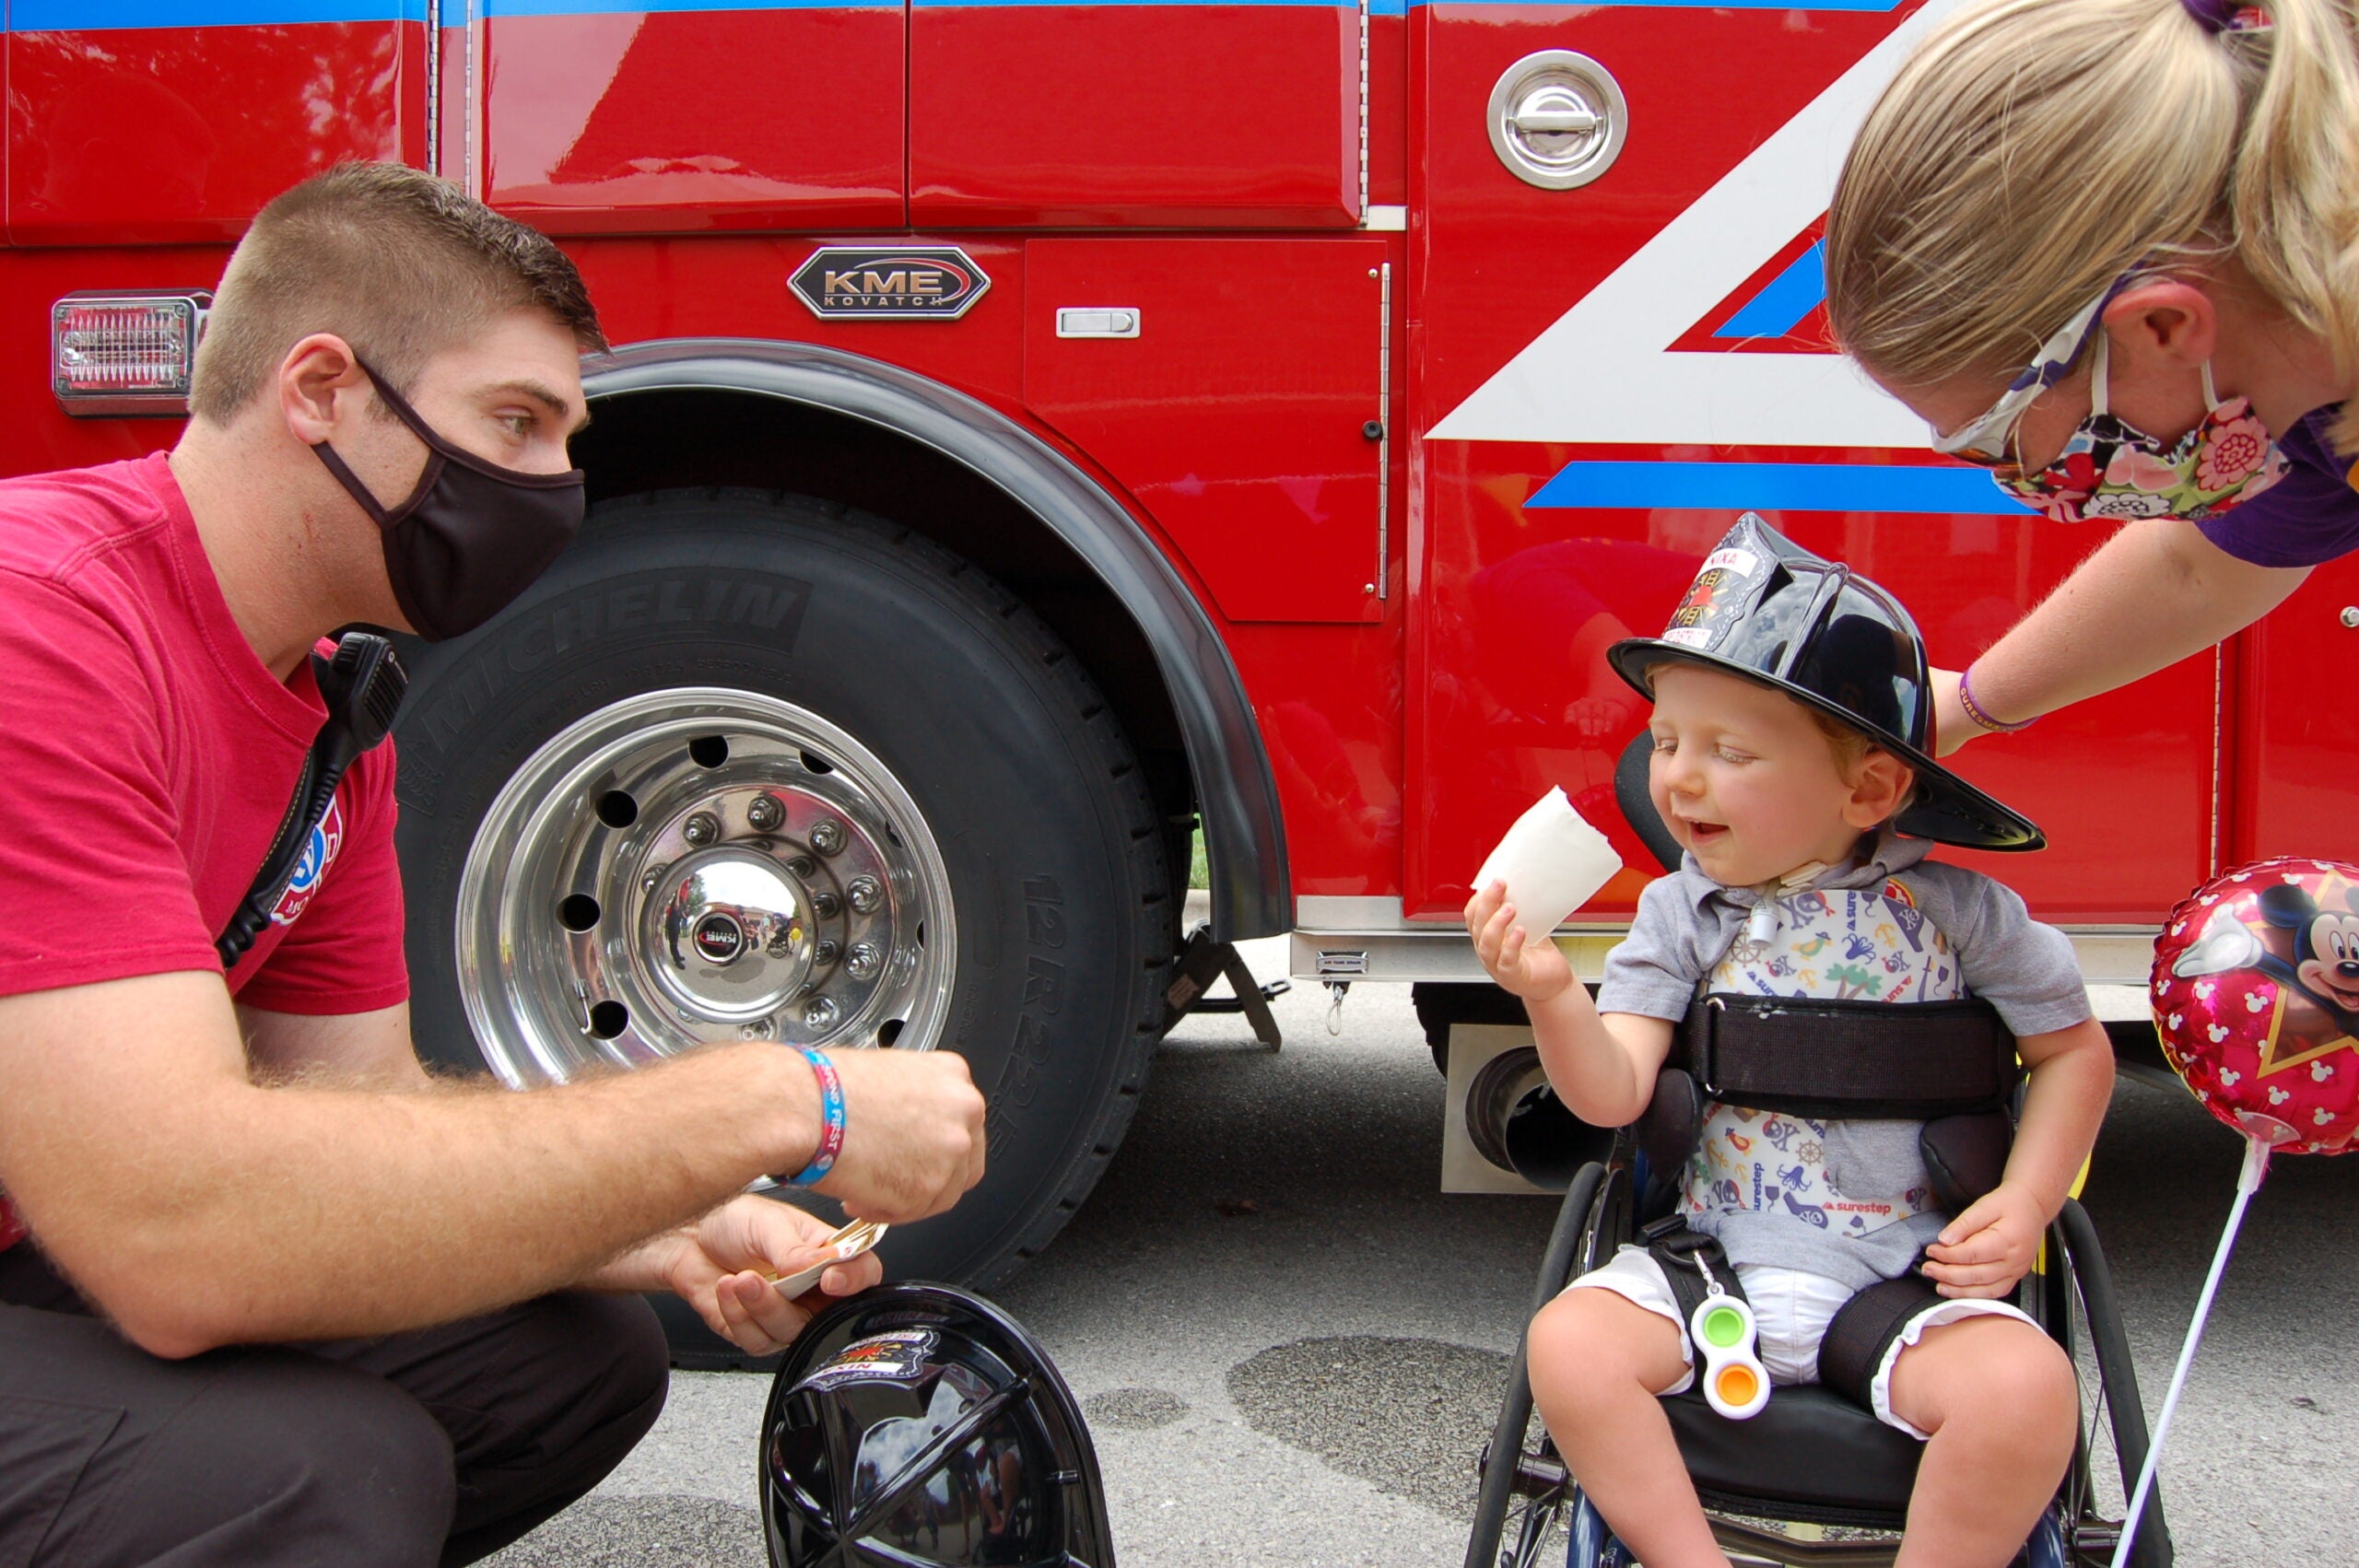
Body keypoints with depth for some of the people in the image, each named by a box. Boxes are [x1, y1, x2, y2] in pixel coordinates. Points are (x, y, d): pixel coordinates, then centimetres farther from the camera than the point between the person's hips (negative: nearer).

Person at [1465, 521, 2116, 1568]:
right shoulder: (1679, 914, 1)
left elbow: (2074, 1050, 9)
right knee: (1569, 1344, -24)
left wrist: (2025, 1204, -3)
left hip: (1908, 1277, -1)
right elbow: (1614, 1095, -9)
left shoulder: (1953, 909, -3)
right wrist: (1554, 999, -28)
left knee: (2026, 1389, -29)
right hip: (1714, 1257, 2)